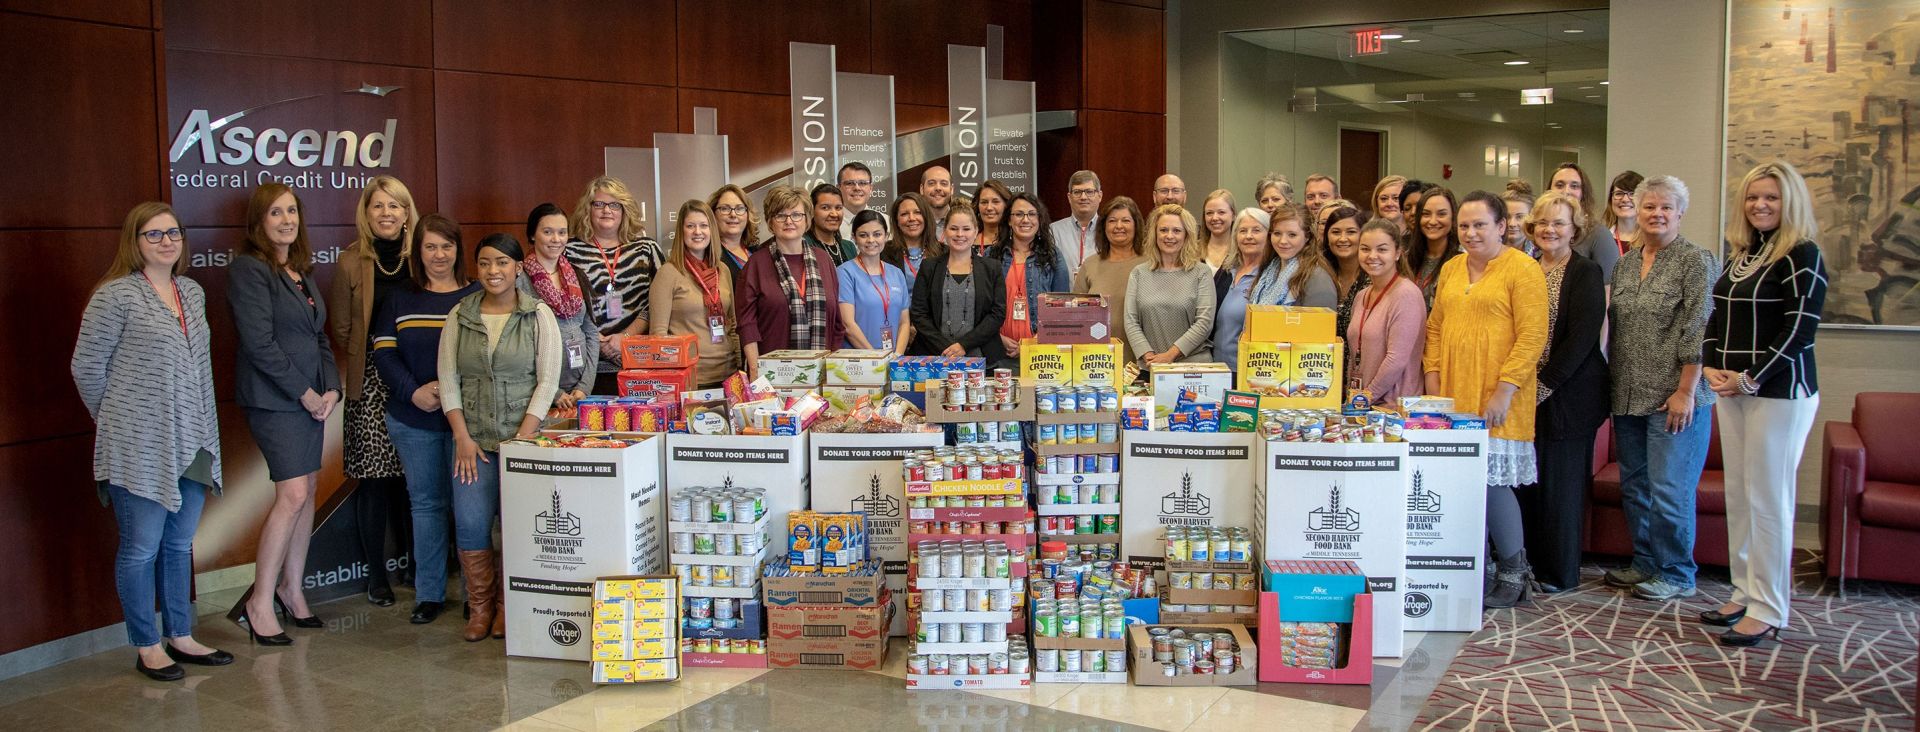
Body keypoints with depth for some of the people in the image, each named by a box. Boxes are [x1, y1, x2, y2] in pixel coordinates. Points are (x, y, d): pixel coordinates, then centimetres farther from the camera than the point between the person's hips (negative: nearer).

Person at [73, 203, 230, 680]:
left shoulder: (193, 292, 11)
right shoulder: (116, 295, -9)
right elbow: (87, 367, -5)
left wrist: (202, 428, 12)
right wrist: (117, 421, 3)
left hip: (192, 444, 6)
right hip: (139, 448, -6)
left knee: (179, 544, 14)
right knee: (141, 548, 3)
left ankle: (181, 638, 24)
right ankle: (147, 648, 13)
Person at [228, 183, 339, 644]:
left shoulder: (301, 270, 15)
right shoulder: (248, 269, -9)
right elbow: (259, 342, -16)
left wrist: (331, 388, 2)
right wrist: (304, 392, -14)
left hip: (312, 396, 8)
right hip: (273, 398, -8)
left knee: (307, 491, 9)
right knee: (293, 494, -12)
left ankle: (292, 588, 20)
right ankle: (261, 602, -2)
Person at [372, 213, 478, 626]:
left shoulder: (477, 297, 2)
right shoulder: (399, 301, 10)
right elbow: (384, 353, 5)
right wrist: (413, 392, -10)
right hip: (414, 419, 3)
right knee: (426, 502, 8)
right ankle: (429, 594, 15)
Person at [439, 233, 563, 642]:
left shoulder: (538, 316, 0)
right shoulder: (459, 316, 8)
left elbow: (547, 381, -4)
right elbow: (448, 379, 5)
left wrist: (522, 438, -10)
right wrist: (463, 437, -4)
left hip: (524, 436, -2)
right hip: (474, 438, 2)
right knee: (470, 523, -6)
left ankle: (508, 605, 14)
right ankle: (480, 606, 11)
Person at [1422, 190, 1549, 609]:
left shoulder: (1522, 269, -4)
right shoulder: (1451, 269, 16)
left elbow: (1533, 335, -10)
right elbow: (1435, 328, 19)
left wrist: (1504, 390, -17)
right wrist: (1433, 380, 7)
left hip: (1496, 400, -6)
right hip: (1453, 395, 6)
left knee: (1491, 480, -7)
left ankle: (1514, 574, 8)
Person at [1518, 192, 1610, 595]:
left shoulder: (1586, 274, -6)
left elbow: (1582, 338, -13)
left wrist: (1546, 386, -15)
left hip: (1567, 393, -6)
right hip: (1528, 392, 6)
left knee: (1561, 479, 0)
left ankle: (1560, 573, 10)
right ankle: (1532, 564, 18)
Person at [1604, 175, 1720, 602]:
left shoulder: (1696, 262, -6)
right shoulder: (1625, 263, 14)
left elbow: (1698, 332, -12)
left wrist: (1685, 392, -17)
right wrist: (1613, 382, 13)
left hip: (1674, 398, -7)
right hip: (1629, 397, 7)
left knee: (1669, 490, -4)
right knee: (1633, 485, 13)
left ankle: (1676, 575, 9)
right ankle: (1644, 563, 25)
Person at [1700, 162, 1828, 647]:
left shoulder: (1802, 256, -10)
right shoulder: (1740, 254, 13)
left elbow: (1801, 329, -16)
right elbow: (1717, 316, 17)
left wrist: (1752, 378, -16)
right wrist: (1711, 366, 1)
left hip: (1779, 393, -8)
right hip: (1733, 390, 8)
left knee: (1768, 499, -4)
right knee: (1738, 495, 11)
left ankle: (1768, 611, 3)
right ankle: (1745, 593, 22)